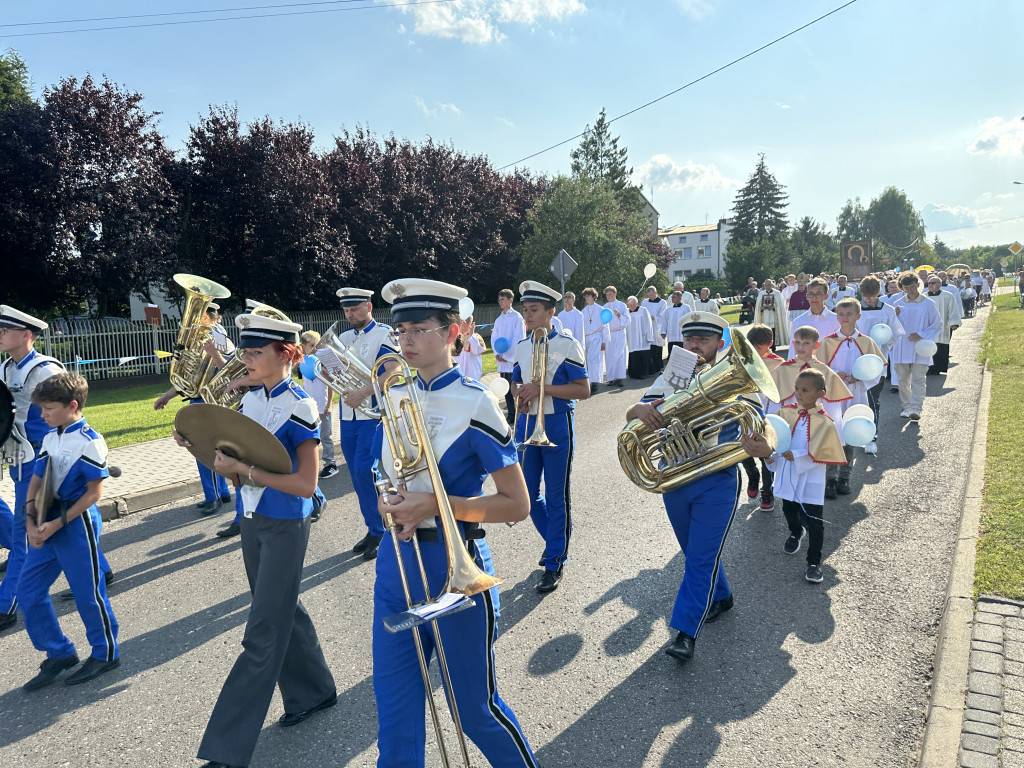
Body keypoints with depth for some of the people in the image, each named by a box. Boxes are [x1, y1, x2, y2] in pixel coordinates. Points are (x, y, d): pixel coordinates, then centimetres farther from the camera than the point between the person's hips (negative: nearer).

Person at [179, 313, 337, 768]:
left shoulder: (300, 408, -17)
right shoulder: (250, 401, 5)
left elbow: (306, 484, -21)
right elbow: (237, 470, 9)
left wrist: (245, 469, -24)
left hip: (286, 526, -8)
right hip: (253, 521, 8)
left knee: (263, 634, 0)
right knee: (283, 612, 20)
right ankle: (312, 692, 39)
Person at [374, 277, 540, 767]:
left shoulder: (475, 404, -13)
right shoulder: (395, 398, 6)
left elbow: (517, 505, -14)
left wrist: (434, 504, -22)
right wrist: (389, 503, -4)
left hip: (454, 564, -5)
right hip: (397, 561, 5)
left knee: (476, 708, 13)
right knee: (394, 709, 12)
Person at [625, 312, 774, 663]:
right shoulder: (668, 380, 2)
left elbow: (761, 425, -12)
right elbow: (629, 415, -7)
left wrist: (764, 447, -37)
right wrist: (641, 409, -33)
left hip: (718, 483, -4)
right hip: (675, 480, 4)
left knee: (703, 556, -5)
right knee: (695, 552, 20)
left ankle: (686, 631, 6)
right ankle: (720, 598, 45)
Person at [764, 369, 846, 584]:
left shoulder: (824, 422, -14)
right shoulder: (786, 412, -2)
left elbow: (820, 453, -16)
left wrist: (797, 456, -25)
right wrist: (770, 454, -14)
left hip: (811, 478, -4)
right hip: (787, 474, 4)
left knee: (814, 520, -1)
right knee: (789, 509, 24)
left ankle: (814, 562, 14)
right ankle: (796, 533, 56)